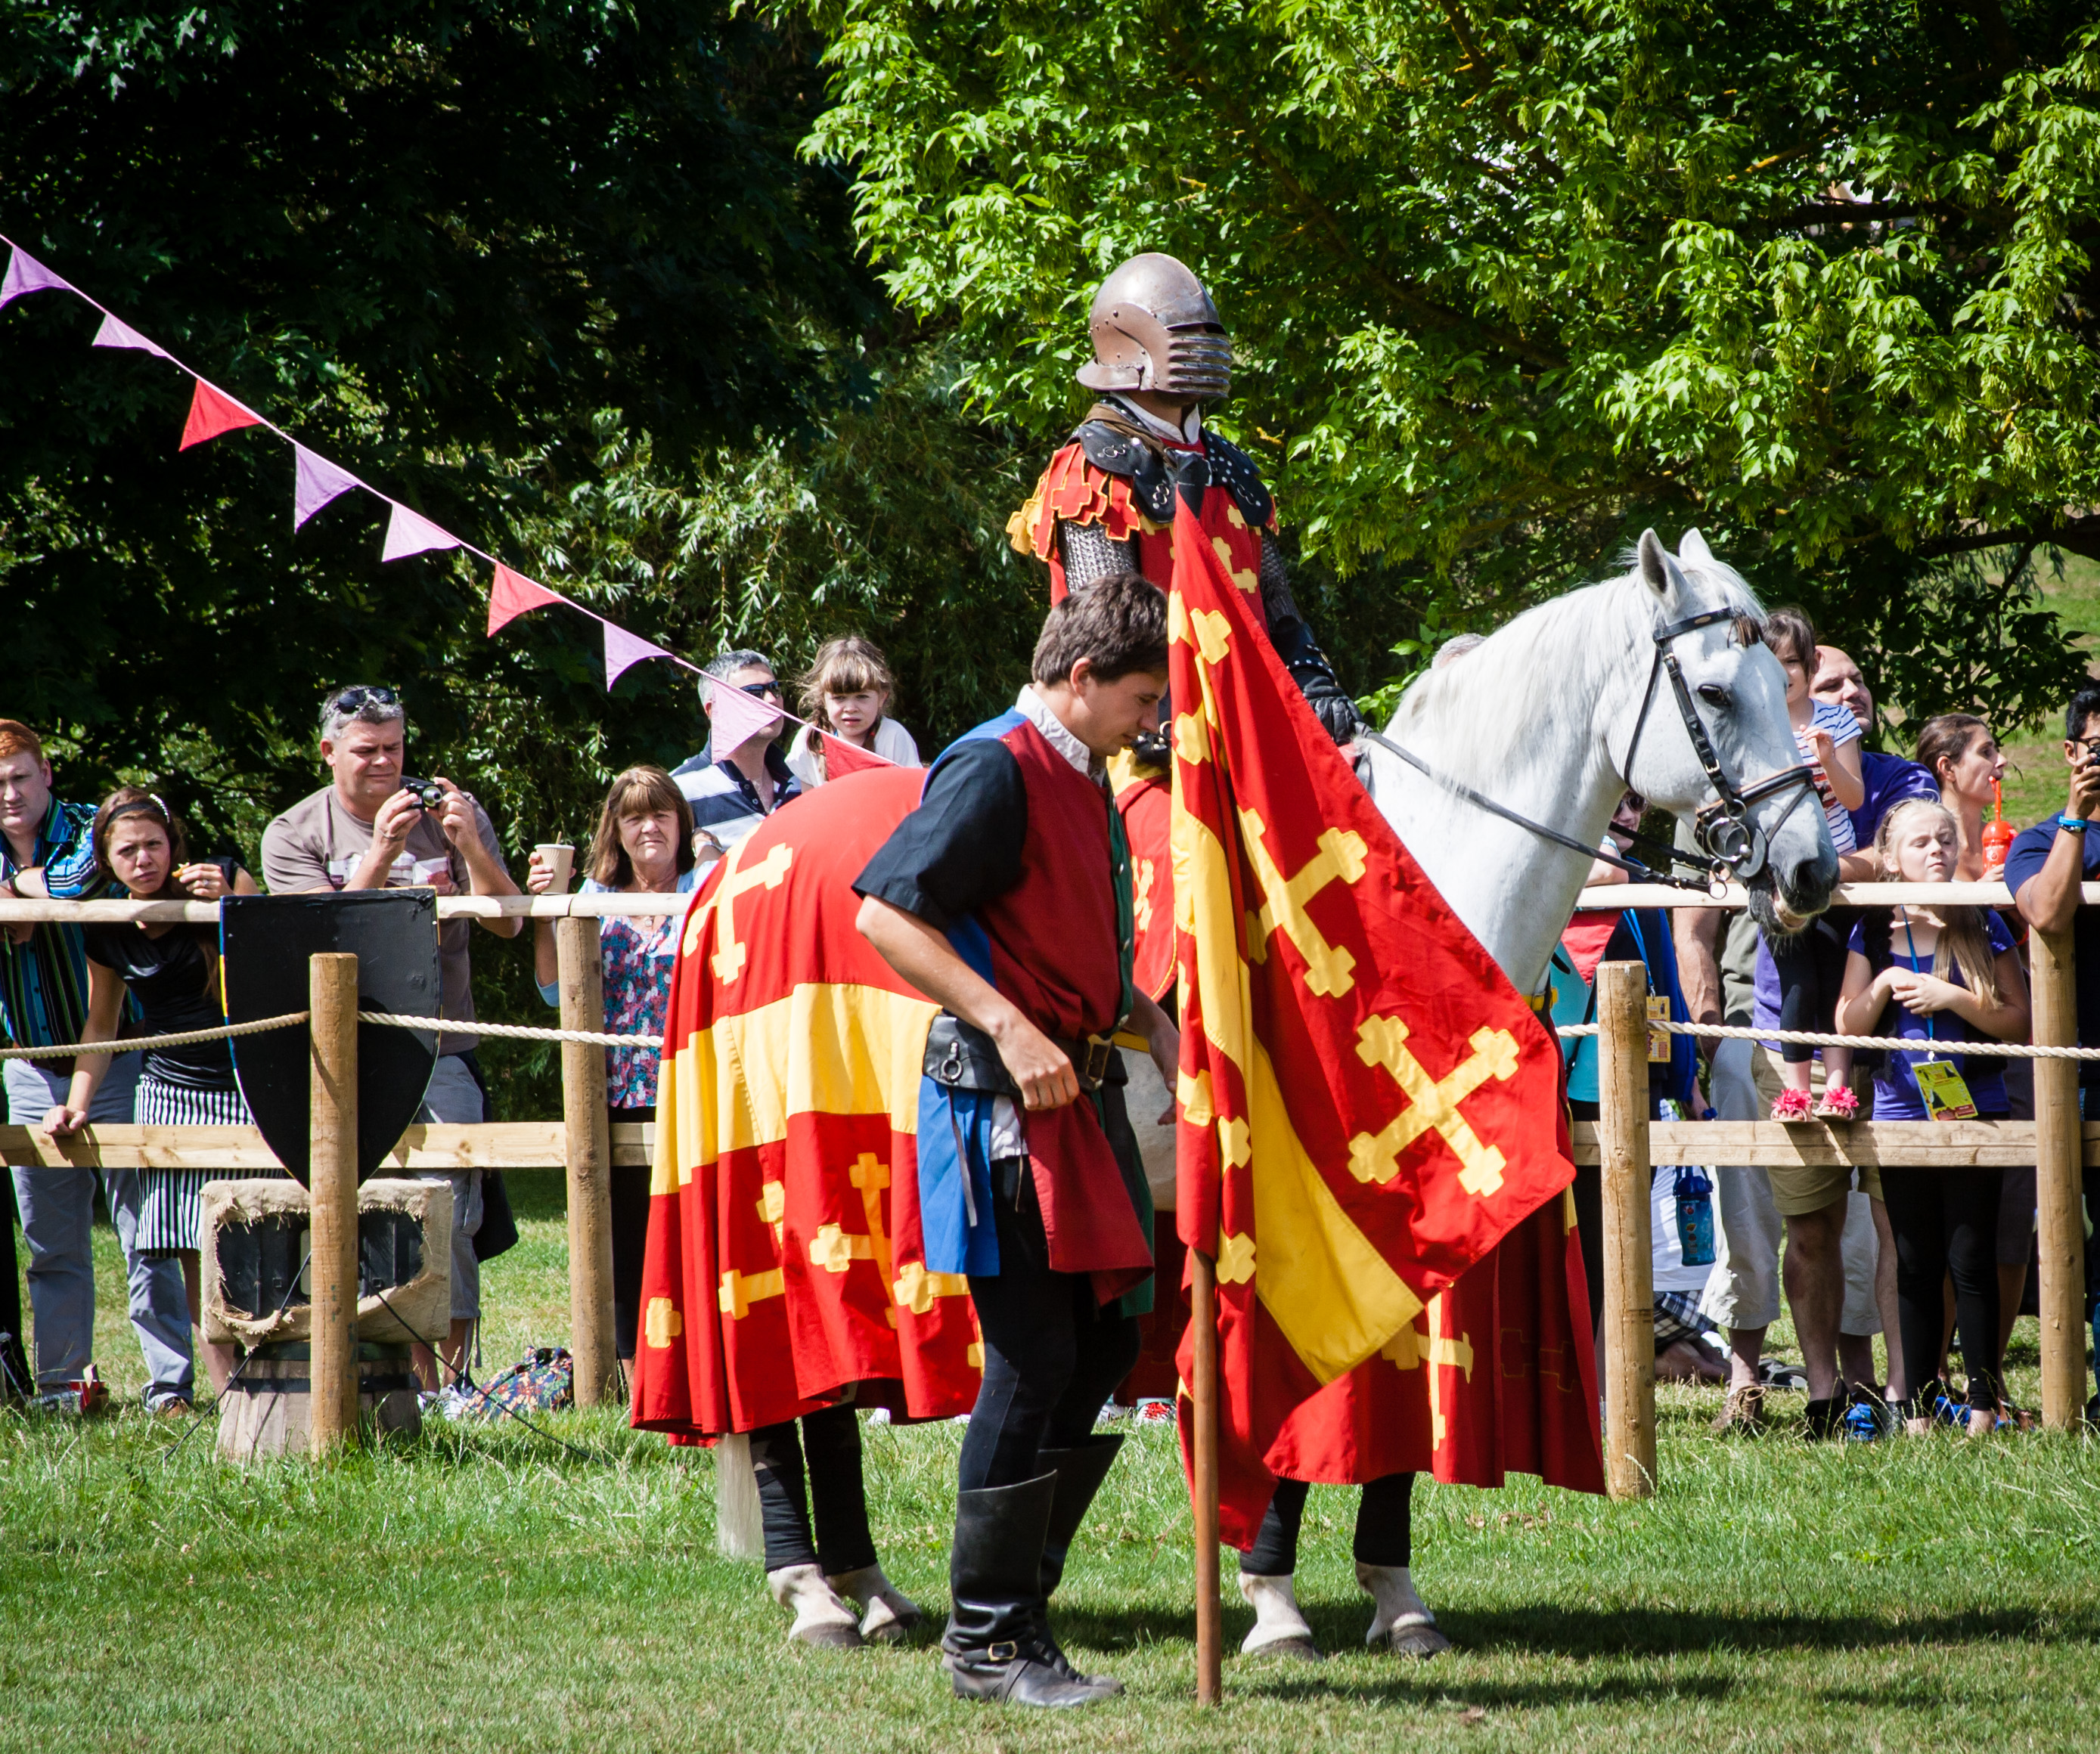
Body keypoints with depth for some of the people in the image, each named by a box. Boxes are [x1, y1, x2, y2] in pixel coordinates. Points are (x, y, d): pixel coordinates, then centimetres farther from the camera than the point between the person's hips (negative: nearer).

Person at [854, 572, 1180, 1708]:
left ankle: (1018, 1600, 19)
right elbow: (885, 911, -22)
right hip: (1004, 1101, -10)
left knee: (1103, 1346, 11)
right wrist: (1008, 1027, -25)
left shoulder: (1084, 781, 16)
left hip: (1077, 1095, 10)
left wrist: (1148, 1021, 11)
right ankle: (987, 1643, 0)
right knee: (1034, 1362, -7)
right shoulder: (995, 771, -14)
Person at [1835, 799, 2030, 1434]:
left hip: (1972, 1112, -2)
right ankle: (1918, 1412, 10)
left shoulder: (1982, 927, 0)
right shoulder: (1873, 934, 6)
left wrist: (1951, 997, -16)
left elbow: (2018, 1021, -4)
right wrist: (1883, 986, -12)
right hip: (1901, 1112, 2)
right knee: (1916, 1264, 6)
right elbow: (1847, 1027, 5)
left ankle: (1983, 1407, 0)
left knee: (1971, 1262, -4)